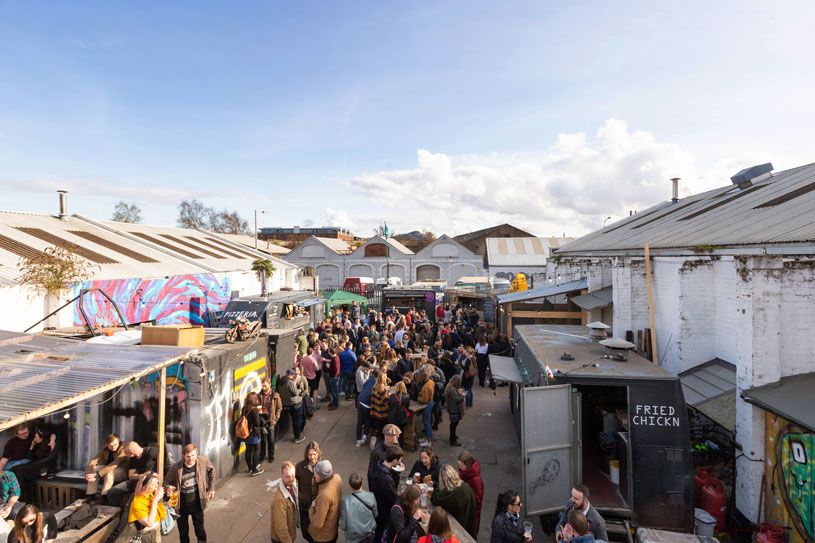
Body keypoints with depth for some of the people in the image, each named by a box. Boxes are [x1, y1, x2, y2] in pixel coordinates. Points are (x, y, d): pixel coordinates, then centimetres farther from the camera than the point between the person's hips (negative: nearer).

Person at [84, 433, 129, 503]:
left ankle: (104, 497, -27)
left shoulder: (123, 449, -23)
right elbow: (94, 460, -12)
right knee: (93, 468, -16)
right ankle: (91, 495, -15)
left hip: (122, 471, -7)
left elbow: (114, 465, -33)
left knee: (109, 472, -35)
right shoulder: (105, 449, -2)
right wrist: (88, 473, -30)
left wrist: (97, 474, -39)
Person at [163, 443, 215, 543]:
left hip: (197, 504, 0)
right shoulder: (175, 468, -20)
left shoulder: (204, 461, -16)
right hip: (182, 505, 0)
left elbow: (211, 470, 4)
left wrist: (211, 488, 7)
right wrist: (168, 488, -27)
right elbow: (167, 481, -4)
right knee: (183, 531, 18)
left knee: (199, 528, 11)